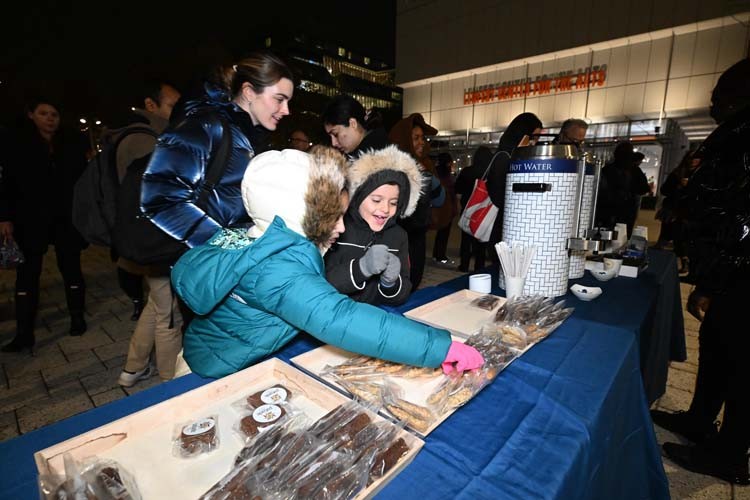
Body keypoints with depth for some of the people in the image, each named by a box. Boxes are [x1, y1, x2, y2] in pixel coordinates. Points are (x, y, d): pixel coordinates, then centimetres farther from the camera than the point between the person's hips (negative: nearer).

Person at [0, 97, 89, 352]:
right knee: (27, 272, 2)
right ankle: (24, 333, 8)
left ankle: (77, 318, 21)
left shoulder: (72, 144, 3)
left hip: (66, 217, 0)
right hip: (31, 219, 0)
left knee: (70, 267, 8)